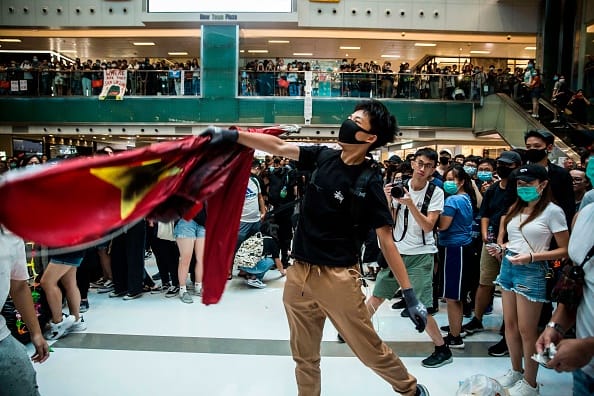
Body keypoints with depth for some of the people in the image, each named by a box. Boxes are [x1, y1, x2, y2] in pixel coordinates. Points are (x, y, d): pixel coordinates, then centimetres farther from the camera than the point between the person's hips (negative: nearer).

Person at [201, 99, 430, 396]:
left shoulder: (369, 183, -11)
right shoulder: (323, 157, 3)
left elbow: (386, 240, -11)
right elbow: (279, 146, 5)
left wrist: (410, 295, -13)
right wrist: (232, 135, -3)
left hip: (338, 276, -5)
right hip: (299, 272, 5)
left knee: (369, 348, 6)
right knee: (304, 355, 17)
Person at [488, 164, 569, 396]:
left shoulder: (552, 211, -10)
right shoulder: (515, 208, 11)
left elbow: (565, 250, -10)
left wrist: (531, 257, -21)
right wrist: (501, 248, 2)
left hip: (532, 271, -7)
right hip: (508, 266, 7)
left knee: (526, 330, 1)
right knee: (510, 324, 14)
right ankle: (516, 371, 32)